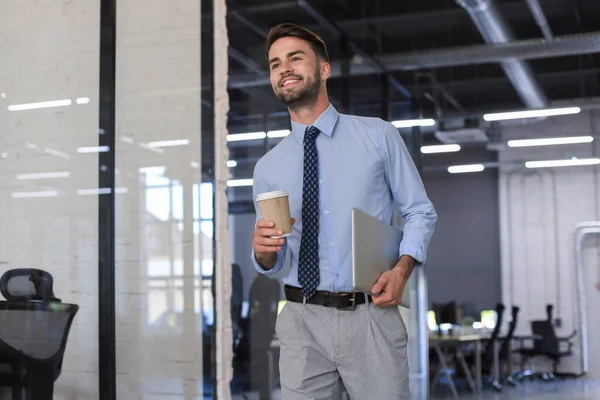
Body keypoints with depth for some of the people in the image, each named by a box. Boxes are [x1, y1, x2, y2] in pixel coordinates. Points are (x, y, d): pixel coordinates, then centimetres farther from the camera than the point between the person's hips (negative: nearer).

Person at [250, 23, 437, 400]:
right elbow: (274, 263, 12)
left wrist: (402, 269, -12)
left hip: (373, 318, -1)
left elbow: (421, 212, 6)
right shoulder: (268, 168, 9)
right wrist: (262, 251, -12)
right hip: (303, 323, 2)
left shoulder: (379, 136, 3)